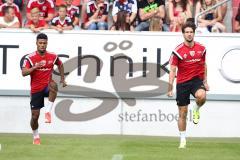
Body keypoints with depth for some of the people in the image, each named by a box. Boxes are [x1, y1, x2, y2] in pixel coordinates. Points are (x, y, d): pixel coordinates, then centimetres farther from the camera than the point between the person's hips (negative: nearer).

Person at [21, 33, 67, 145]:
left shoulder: (53, 57, -1)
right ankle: (35, 137, 24)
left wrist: (62, 79, 18)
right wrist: (35, 67, -35)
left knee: (53, 85, -38)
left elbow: (60, 65, 21)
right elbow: (24, 73, -21)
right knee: (35, 116, 0)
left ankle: (48, 111, -29)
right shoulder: (30, 58, -9)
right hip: (36, 89, 0)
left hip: (47, 87, 0)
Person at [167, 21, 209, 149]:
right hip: (182, 82, -1)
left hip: (197, 80, 1)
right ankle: (183, 139, 16)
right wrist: (170, 88, -14)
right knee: (182, 113, 2)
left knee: (201, 96, -34)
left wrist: (205, 81, 13)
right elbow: (172, 70, -8)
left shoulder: (201, 48, 2)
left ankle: (196, 109, 0)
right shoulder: (178, 51, -8)